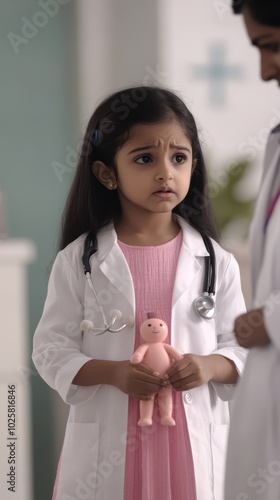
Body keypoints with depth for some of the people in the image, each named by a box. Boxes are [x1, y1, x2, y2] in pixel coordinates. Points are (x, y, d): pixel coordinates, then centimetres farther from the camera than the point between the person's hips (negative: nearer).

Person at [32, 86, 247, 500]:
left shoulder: (216, 262, 1)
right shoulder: (78, 260, -2)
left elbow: (242, 348, 5)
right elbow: (51, 349, -2)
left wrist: (210, 366, -15)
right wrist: (112, 372, -18)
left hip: (193, 443, 1)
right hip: (107, 446, -1)